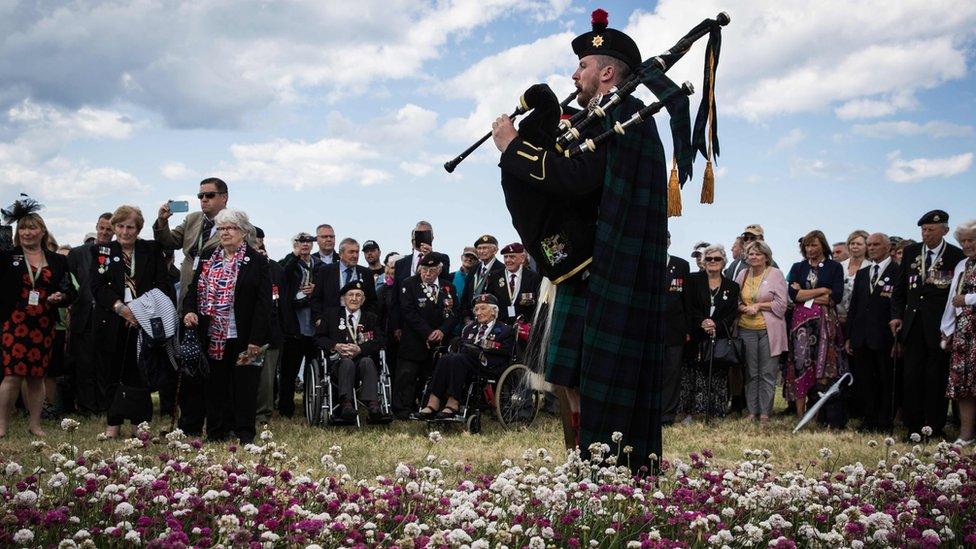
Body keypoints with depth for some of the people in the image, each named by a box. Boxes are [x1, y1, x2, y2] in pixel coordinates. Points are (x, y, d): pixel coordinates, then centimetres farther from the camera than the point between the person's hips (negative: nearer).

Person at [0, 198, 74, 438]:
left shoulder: (57, 261, 10)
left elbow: (70, 292, 14)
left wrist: (61, 297, -10)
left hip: (44, 326, 2)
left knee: (37, 377, 8)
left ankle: (35, 424, 17)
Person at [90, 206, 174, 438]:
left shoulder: (152, 250, 9)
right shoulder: (102, 252, 9)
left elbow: (163, 284, 2)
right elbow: (98, 286, -2)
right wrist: (120, 307, -16)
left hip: (144, 321, 0)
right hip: (113, 323, 1)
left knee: (141, 373, -2)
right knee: (113, 373, 4)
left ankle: (140, 423, 6)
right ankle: (113, 423, 13)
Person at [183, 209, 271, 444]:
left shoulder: (257, 261, -4)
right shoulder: (208, 260, 12)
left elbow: (263, 302, -8)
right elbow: (194, 291, 15)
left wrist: (256, 339, -14)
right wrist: (189, 311, -8)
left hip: (242, 337, -4)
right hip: (213, 336, 4)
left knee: (244, 383, 1)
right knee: (216, 383, 8)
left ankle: (244, 432, 10)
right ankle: (217, 431, 16)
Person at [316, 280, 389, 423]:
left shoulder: (371, 318, 19)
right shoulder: (331, 314, 19)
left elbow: (380, 341, 3)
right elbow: (319, 337, 9)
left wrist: (359, 349, -15)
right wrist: (335, 346, -12)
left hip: (363, 359, 1)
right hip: (339, 362, -1)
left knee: (367, 361, -35)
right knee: (347, 362, -36)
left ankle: (373, 406, -52)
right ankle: (346, 404, -52)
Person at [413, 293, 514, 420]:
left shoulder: (505, 330, 8)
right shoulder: (470, 327, 26)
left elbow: (503, 359, -4)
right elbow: (460, 349, 18)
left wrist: (481, 355, -16)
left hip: (489, 369, -5)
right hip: (465, 364, 5)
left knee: (457, 359, -32)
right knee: (444, 359, -27)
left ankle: (453, 405, -38)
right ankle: (432, 404, -36)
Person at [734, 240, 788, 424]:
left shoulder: (776, 274, -2)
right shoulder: (743, 275, 10)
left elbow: (781, 304, -6)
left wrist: (758, 306, -10)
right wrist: (744, 308, -7)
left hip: (769, 330, -4)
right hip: (747, 329, 4)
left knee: (767, 373, -1)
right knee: (750, 373, 7)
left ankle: (765, 412, 5)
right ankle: (752, 411, 13)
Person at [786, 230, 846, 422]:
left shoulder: (834, 267, 6)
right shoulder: (798, 268, 13)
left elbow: (836, 296, -6)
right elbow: (793, 294, -2)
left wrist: (805, 295, -4)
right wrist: (822, 291, -6)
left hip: (826, 322, -2)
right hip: (802, 323, 2)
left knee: (826, 368, -6)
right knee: (800, 365, -3)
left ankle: (829, 418, -4)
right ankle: (800, 413, -2)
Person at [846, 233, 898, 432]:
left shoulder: (898, 273, -4)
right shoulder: (861, 274, 16)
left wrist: (899, 339, -14)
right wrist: (849, 336, 12)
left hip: (885, 339, -6)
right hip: (861, 339, 6)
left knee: (886, 383, 2)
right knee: (864, 381, 8)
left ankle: (884, 423, 9)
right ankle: (868, 421, 15)